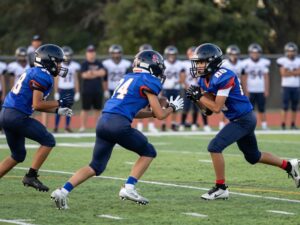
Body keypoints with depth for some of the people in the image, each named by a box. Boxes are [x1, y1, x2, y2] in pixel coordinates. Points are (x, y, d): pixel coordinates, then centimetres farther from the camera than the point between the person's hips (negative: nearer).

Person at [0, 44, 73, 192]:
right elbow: (37, 105, -17)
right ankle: (31, 176, -1)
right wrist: (59, 103, -5)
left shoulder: (33, 73, 20)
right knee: (48, 141, 0)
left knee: (18, 156, 20)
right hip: (18, 117, -10)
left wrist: (56, 110, 21)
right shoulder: (42, 76, -11)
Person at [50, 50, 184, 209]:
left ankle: (63, 191, -1)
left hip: (103, 121, 7)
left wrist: (154, 112, 32)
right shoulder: (148, 81, 1)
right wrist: (172, 107, 22)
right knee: (148, 152, 15)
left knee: (96, 166, 14)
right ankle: (129, 188, 3)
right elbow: (160, 115, 3)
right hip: (119, 124, -7)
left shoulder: (128, 78, 26)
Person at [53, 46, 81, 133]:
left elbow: (76, 80, 8)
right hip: (61, 90, -2)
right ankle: (56, 127, 0)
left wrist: (77, 92, 5)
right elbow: (56, 80, 0)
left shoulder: (74, 66, 4)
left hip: (71, 90, 2)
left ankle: (67, 126, 12)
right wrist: (56, 92, -4)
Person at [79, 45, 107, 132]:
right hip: (87, 91, -4)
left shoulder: (99, 63, 10)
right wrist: (97, 74, -17)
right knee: (85, 109, -3)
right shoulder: (84, 64, -2)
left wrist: (92, 73, -17)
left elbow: (103, 72, -6)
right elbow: (84, 75, -15)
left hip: (98, 90, 4)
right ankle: (83, 126, 2)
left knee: (98, 109, 8)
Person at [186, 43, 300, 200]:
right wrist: (195, 98, -10)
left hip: (244, 119, -10)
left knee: (214, 147, -16)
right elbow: (207, 107, 7)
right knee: (252, 156, 22)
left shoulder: (223, 77, -25)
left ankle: (221, 188, -7)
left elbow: (216, 107, -25)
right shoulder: (205, 79, 3)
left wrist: (199, 96, -20)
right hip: (238, 120, 10)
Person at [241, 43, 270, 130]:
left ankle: (264, 125, 4)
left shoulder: (264, 63, 5)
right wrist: (246, 91, -6)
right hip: (250, 90, -2)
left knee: (262, 109, 3)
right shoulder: (246, 63, -2)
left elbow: (266, 78, 7)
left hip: (261, 90, 2)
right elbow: (244, 78, -1)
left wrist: (267, 90, 2)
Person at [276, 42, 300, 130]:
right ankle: (283, 124, -7)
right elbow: (283, 73, -11)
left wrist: (289, 72, -10)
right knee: (285, 106, -7)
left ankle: (293, 124, 11)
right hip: (286, 86, -3)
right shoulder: (282, 61, -3)